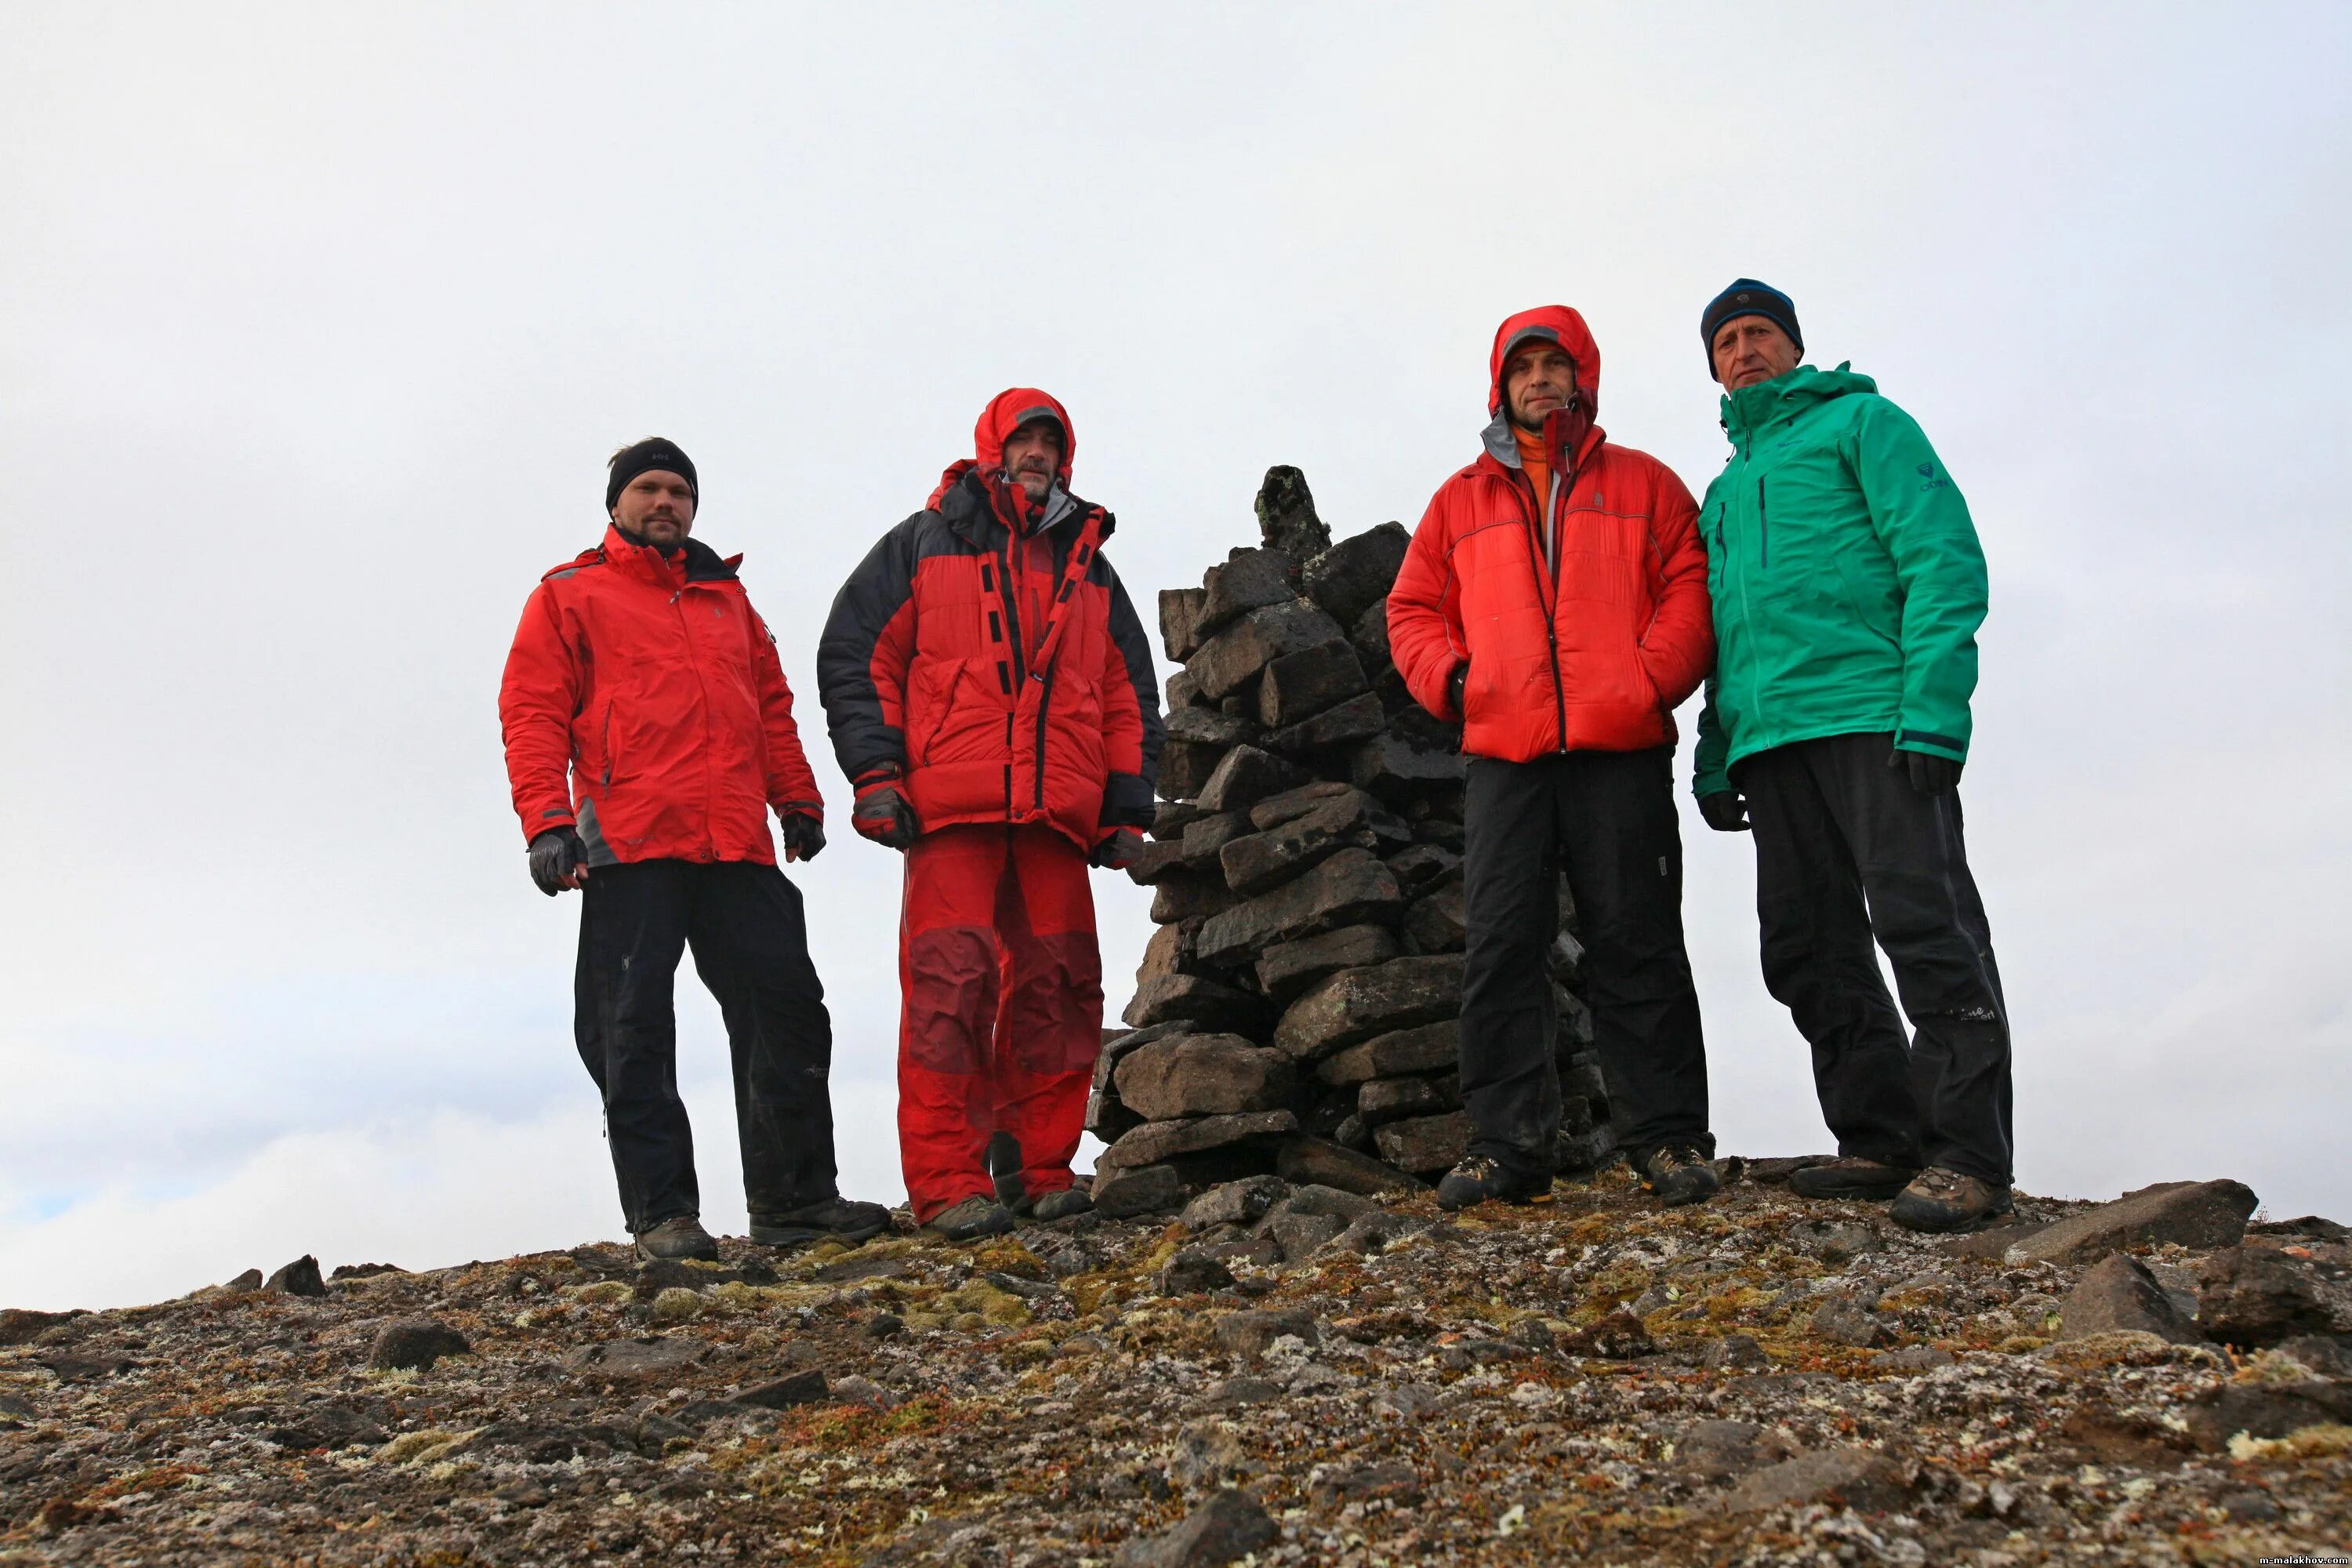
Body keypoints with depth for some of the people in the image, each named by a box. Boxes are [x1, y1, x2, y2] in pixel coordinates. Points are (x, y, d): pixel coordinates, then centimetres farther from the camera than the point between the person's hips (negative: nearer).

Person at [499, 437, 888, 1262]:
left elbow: (770, 702, 26)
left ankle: (792, 1197, 9)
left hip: (738, 848, 4)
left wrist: (796, 798, 16)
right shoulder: (569, 597, 11)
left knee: (787, 1006, 1)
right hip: (629, 849, -4)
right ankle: (662, 1214, 4)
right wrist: (546, 822, -10)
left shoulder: (725, 595, 24)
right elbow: (531, 715, 2)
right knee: (634, 1031, -2)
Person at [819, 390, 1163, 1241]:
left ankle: (1036, 1167, 11)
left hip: (1058, 818, 4)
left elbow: (1129, 696, 24)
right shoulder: (921, 546, 13)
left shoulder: (1088, 567, 24)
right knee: (950, 985, -11)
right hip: (950, 814, -4)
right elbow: (855, 656, 6)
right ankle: (948, 1184, -8)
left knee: (1058, 989, 1)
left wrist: (1127, 806, 14)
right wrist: (875, 773, -5)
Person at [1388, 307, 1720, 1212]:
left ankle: (1668, 1139, 5)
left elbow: (1691, 588, 7)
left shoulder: (1644, 484, 15)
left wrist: (1652, 677, -8)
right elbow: (1413, 608, 17)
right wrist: (1450, 679, -1)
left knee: (1637, 942, -1)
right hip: (1504, 755, 2)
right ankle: (1508, 1147, 2)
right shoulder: (1462, 499, 19)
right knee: (1500, 949, -2)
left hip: (1621, 751, -2)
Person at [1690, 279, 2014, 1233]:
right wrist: (1715, 759, 15)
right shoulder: (1725, 490, 27)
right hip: (1769, 741, 7)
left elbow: (1945, 560, -6)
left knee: (1925, 925, -10)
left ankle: (1967, 1153, -6)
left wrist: (1932, 707, -18)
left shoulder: (1862, 422, 7)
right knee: (1808, 949, 4)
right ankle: (1881, 1138, 11)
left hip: (1875, 720, -7)